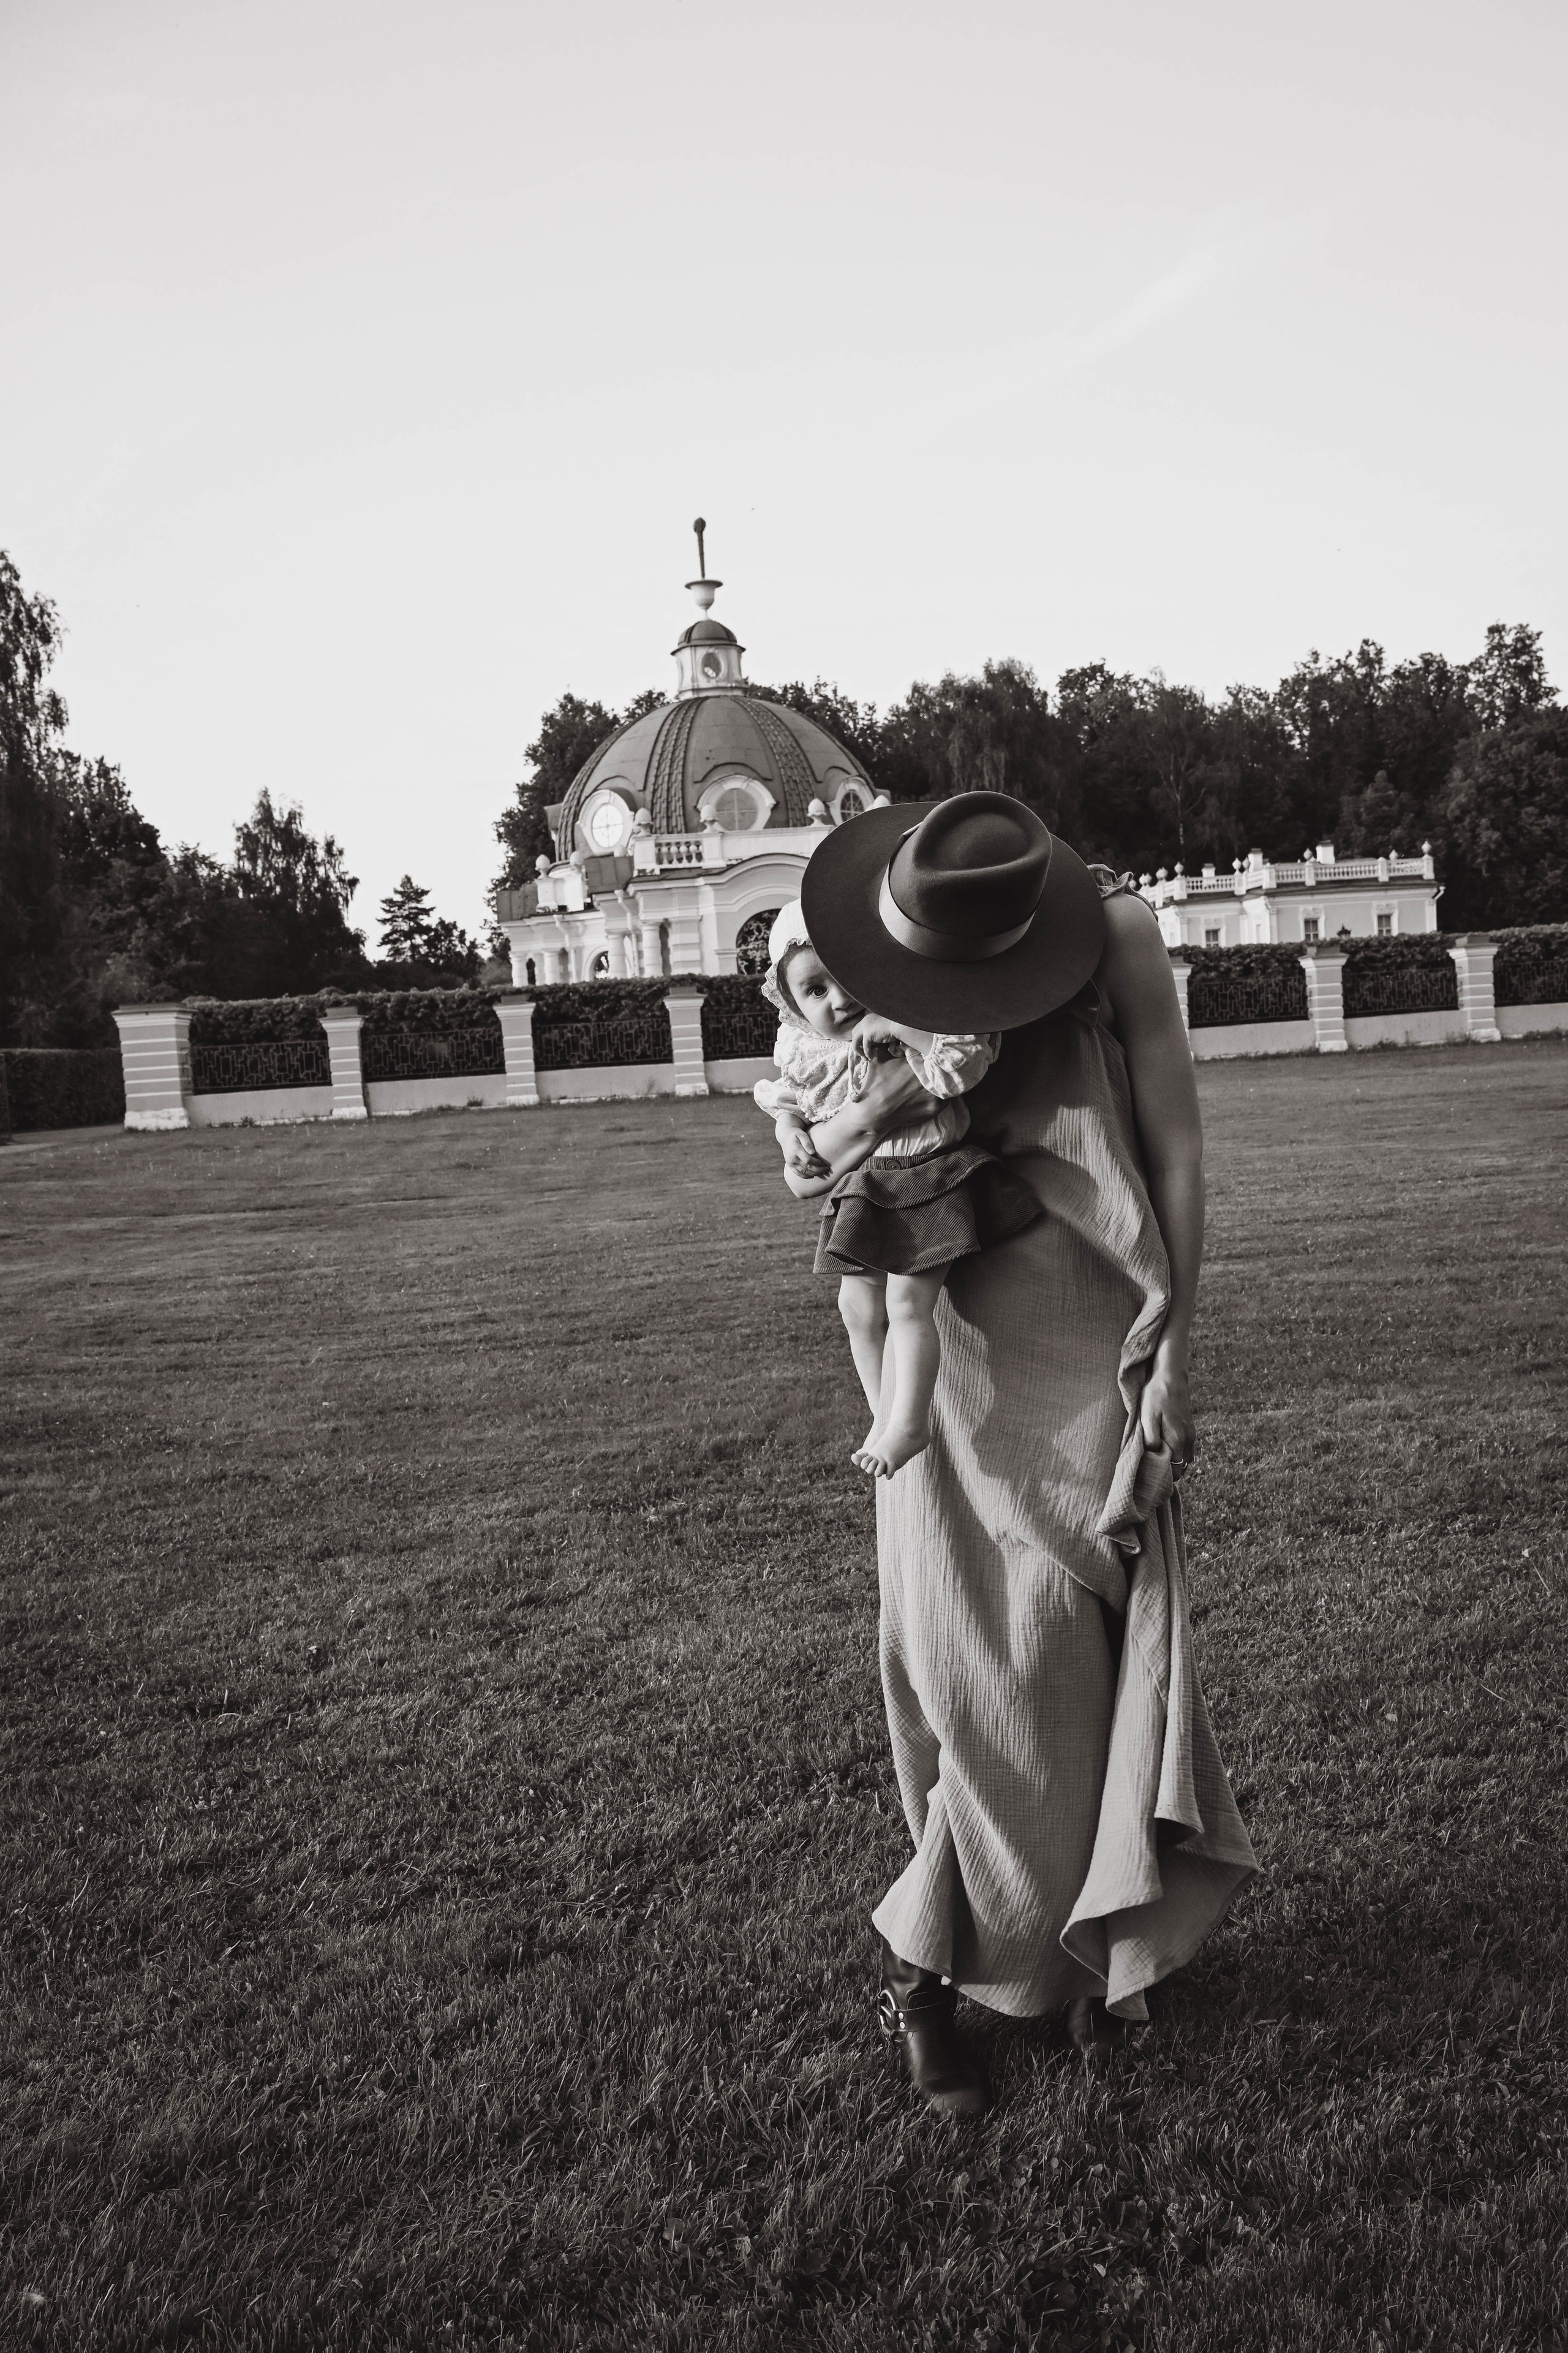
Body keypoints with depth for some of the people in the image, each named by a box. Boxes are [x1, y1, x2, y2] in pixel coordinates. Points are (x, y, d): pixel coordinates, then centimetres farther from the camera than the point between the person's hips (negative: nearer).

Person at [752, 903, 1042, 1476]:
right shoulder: (802, 1049, -4)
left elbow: (968, 1059, -34)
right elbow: (783, 1096, 15)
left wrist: (898, 1027, -37)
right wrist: (789, 1128, -5)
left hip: (929, 1181, -6)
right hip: (862, 1187, 6)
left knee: (907, 1302, -9)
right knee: (858, 1307, 8)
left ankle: (909, 1423, 5)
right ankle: (883, 1414, 25)